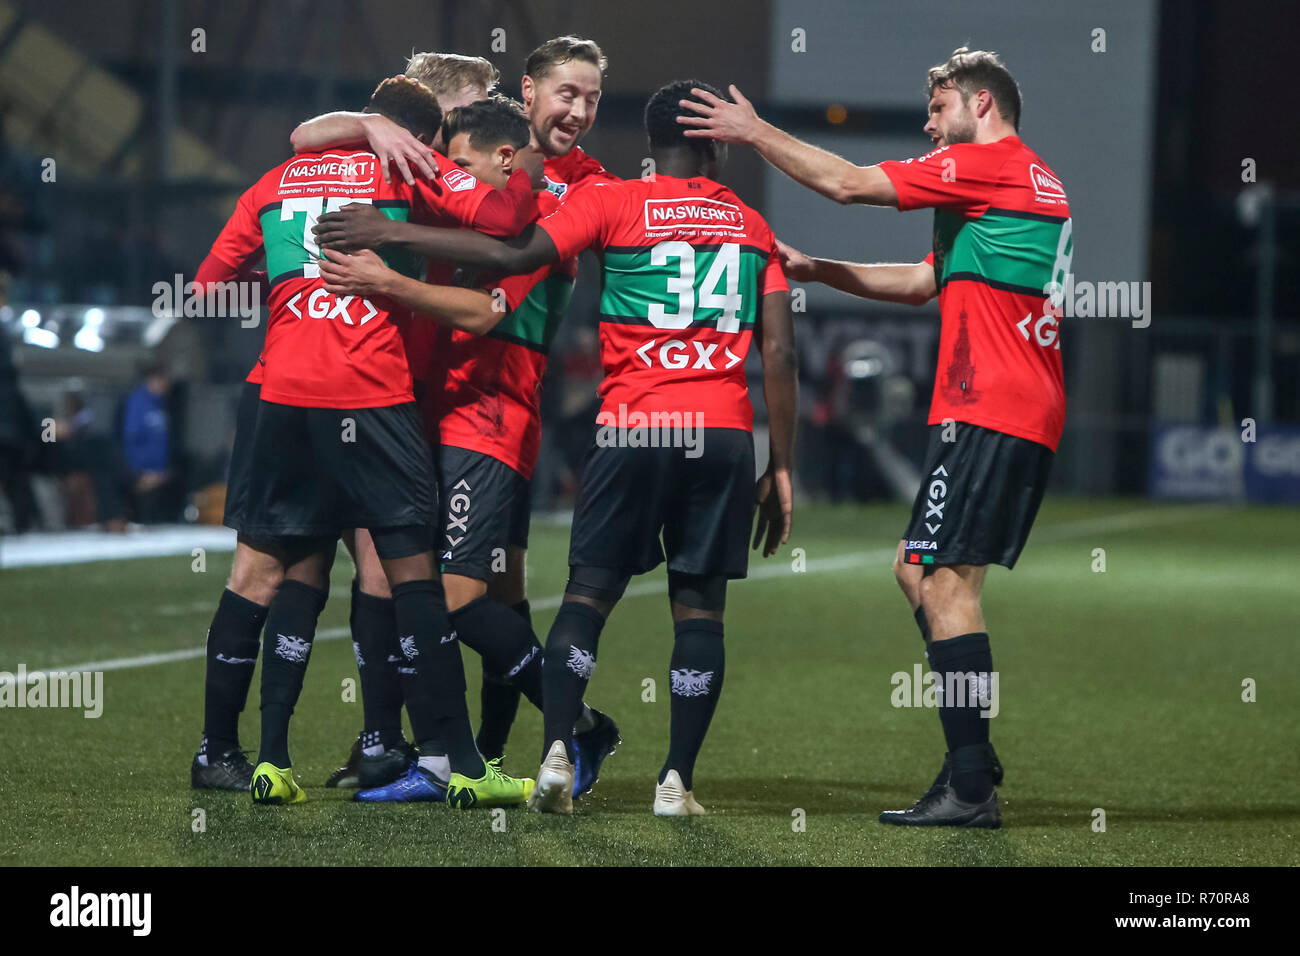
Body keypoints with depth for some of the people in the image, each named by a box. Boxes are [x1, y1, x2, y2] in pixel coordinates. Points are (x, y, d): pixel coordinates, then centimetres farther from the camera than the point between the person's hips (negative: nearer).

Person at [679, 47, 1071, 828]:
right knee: (920, 572, 15)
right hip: (1032, 419, 10)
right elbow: (923, 282, 29)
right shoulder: (1038, 182, 23)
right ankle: (972, 758, 14)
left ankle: (969, 788, -14)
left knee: (945, 580, -11)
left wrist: (754, 131, 2)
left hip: (986, 411, -10)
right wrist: (815, 269, 25)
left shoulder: (988, 163, -7)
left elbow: (847, 184, -9)